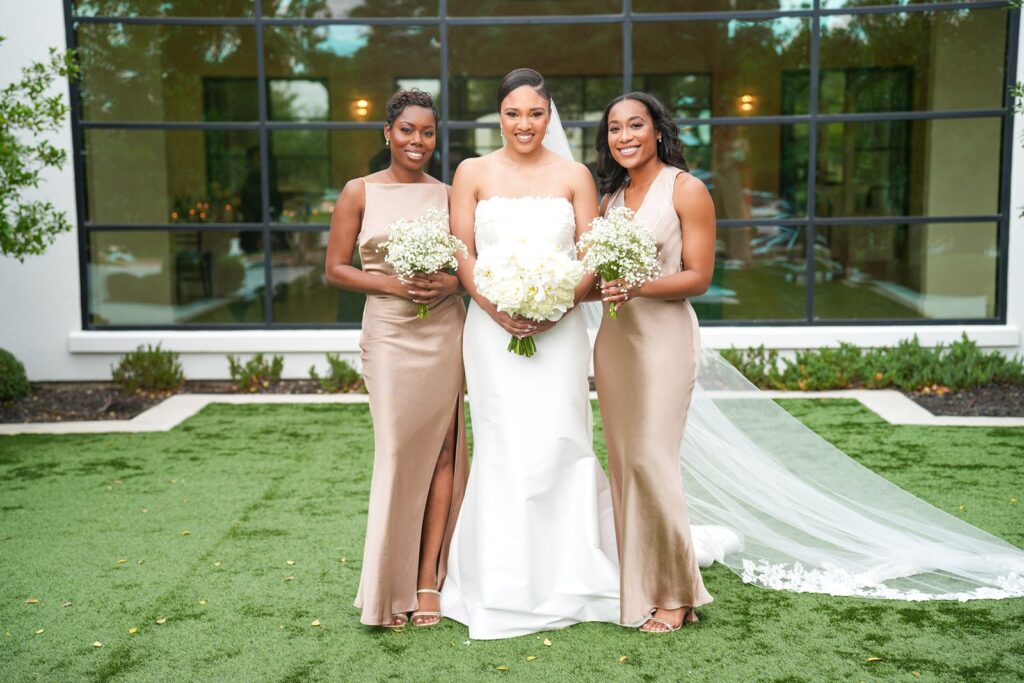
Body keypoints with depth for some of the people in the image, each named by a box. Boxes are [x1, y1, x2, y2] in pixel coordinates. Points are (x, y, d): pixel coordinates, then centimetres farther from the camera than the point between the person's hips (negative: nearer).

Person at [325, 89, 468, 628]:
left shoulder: (448, 194, 9)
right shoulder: (360, 193, 4)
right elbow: (336, 269, 2)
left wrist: (454, 282, -9)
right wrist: (390, 283, -13)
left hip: (444, 329, 2)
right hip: (389, 329, -2)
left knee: (441, 446, 0)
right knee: (398, 450, -3)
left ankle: (427, 576, 10)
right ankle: (390, 588, 9)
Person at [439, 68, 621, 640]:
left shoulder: (575, 176, 7)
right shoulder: (473, 173, 7)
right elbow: (462, 253, 4)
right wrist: (494, 305, -11)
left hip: (558, 328, 0)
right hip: (492, 329, 0)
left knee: (556, 442, -3)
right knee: (504, 448, 0)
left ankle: (568, 577, 14)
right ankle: (505, 587, 12)